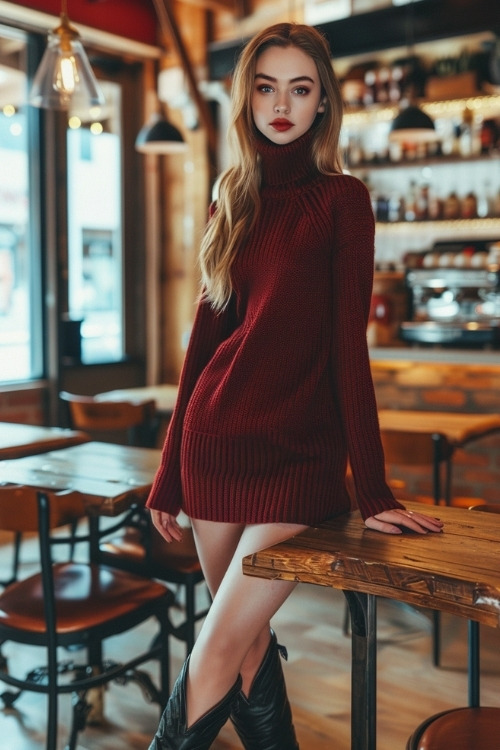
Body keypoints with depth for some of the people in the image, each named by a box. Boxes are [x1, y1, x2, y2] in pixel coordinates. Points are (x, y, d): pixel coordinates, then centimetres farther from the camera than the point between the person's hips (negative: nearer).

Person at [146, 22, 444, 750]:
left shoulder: (341, 199, -1)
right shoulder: (235, 200, 12)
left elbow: (348, 345, -7)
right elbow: (205, 337, 12)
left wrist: (374, 491, -11)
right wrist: (169, 472, 13)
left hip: (300, 453, -4)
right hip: (216, 443, 5)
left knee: (217, 655, -6)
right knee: (250, 640, 11)